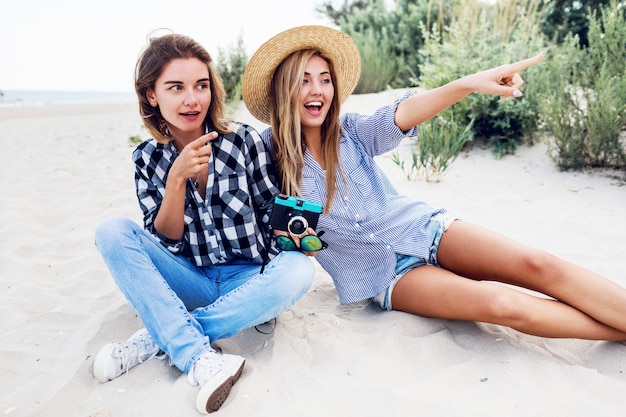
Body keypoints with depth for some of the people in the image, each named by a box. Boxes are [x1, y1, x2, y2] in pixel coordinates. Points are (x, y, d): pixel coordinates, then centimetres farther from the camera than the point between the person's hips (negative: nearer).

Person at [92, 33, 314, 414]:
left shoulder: (245, 141, -7)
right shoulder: (148, 158, -1)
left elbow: (274, 216, -1)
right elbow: (164, 240, -6)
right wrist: (177, 177, -20)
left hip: (247, 279, -1)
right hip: (191, 281, 2)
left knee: (298, 269, -32)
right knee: (112, 231, -19)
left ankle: (158, 337, -22)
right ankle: (200, 358, -31)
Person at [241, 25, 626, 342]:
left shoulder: (350, 132, -4)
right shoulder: (269, 154, -5)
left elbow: (401, 115, -22)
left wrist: (469, 83, -40)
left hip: (423, 229, 3)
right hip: (385, 273, -2)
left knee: (537, 264, -19)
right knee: (500, 303, -24)